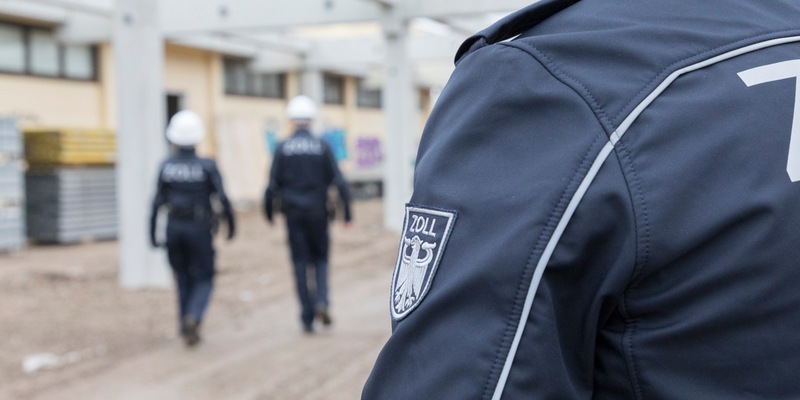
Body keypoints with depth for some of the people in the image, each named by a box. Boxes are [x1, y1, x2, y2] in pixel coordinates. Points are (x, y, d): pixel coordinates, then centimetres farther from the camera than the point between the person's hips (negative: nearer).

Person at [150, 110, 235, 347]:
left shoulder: (166, 166, -3)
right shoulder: (207, 166, -11)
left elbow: (157, 203, -4)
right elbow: (222, 199, -13)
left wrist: (152, 234, 3)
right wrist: (231, 225, 1)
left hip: (174, 228, 3)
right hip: (199, 229, -3)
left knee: (183, 280, 17)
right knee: (204, 280, 7)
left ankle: (186, 328, 20)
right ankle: (193, 318, -18)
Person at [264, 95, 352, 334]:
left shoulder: (282, 149, -3)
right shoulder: (322, 147, -3)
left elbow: (273, 185, -3)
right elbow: (338, 181, -6)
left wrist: (268, 212, 9)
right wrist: (347, 212, -1)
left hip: (293, 213, 0)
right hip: (317, 213, 0)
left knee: (300, 265, 5)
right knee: (320, 258, 16)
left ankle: (307, 318, 6)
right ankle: (321, 301, -6)